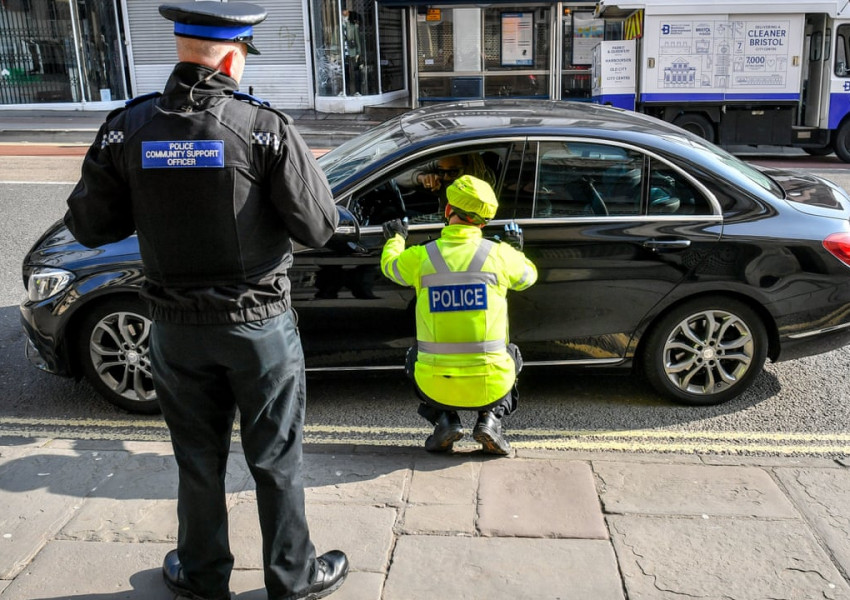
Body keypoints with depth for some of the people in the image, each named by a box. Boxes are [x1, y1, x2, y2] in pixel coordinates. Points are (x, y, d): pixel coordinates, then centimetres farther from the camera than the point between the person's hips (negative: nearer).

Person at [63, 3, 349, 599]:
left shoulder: (127, 128, -7)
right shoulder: (265, 126, -15)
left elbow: (88, 226, -1)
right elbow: (319, 226, -14)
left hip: (177, 326, 3)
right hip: (260, 324, -2)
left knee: (199, 460, 20)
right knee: (276, 460, 14)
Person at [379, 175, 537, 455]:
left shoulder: (420, 257, -4)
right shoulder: (501, 254, -4)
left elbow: (389, 265, 20)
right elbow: (528, 276, 19)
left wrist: (395, 238, 41)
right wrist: (517, 251, 40)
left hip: (436, 386, 0)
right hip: (490, 387, 0)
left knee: (415, 357, 33)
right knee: (511, 355, 33)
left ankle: (444, 420, 11)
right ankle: (490, 419, 10)